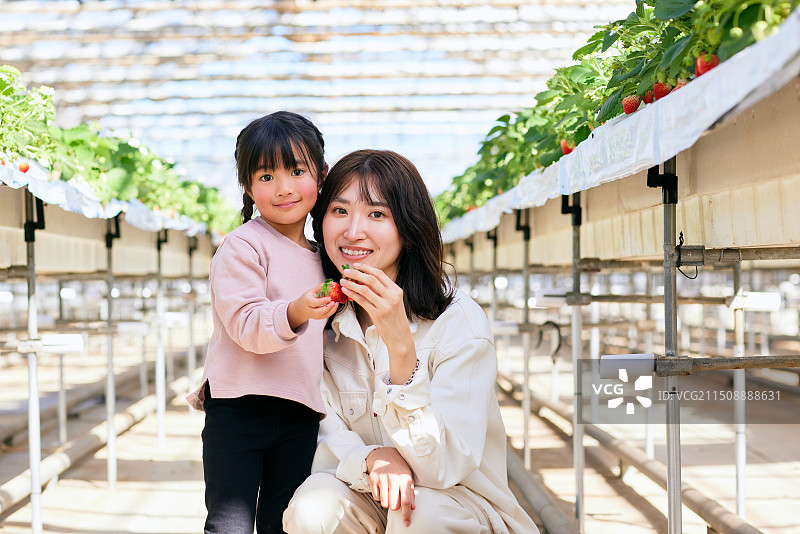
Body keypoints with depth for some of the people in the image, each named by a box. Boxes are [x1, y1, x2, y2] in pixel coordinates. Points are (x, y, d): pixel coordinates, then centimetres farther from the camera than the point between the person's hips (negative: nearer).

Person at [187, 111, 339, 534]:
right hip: (239, 406, -6)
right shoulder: (242, 246, -7)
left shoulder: (318, 257, 15)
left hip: (300, 416, 6)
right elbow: (245, 323, -19)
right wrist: (294, 313, -35)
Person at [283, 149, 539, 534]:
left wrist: (399, 343, -35)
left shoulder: (460, 322, -16)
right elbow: (323, 440, -6)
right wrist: (374, 458, -29)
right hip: (366, 501, 2)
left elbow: (443, 468, -24)